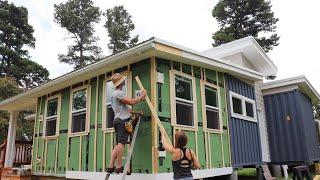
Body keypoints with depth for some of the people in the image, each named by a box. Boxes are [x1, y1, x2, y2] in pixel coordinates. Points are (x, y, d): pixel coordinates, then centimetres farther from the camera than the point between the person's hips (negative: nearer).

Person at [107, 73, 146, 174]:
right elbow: (131, 102, -18)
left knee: (118, 144, 9)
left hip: (118, 120, 10)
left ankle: (111, 166, 9)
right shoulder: (118, 93, -11)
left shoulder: (116, 93, 23)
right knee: (121, 143, -8)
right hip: (123, 120, -10)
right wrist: (142, 96, -4)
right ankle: (119, 167, -5)